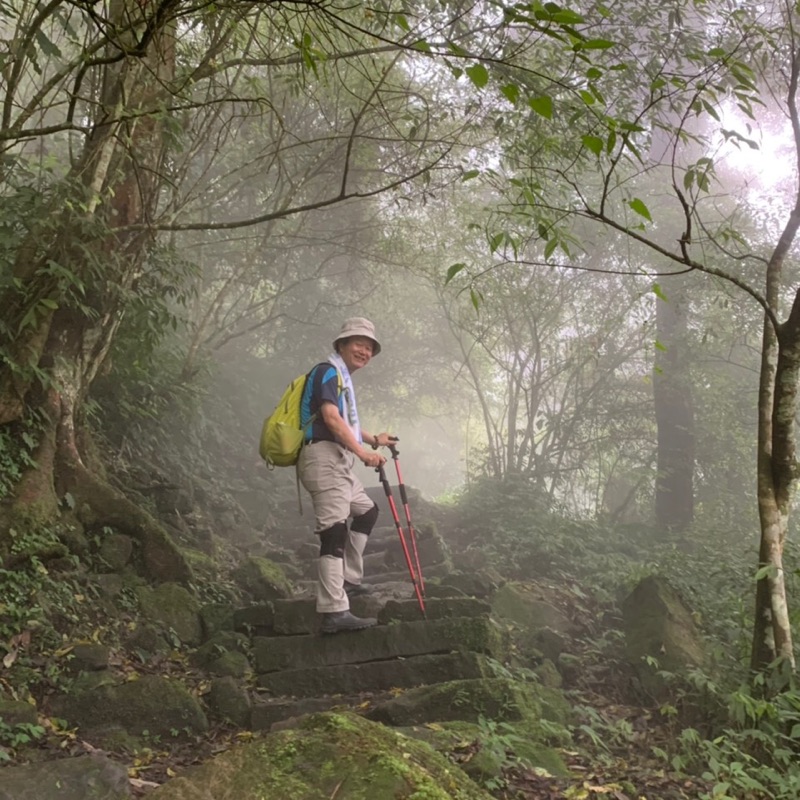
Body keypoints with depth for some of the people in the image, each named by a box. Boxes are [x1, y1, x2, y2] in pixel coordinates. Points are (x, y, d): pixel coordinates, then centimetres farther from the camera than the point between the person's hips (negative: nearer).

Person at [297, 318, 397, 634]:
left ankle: (350, 580, 30)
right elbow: (331, 419, -21)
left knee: (367, 511, 24)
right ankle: (334, 613, -24)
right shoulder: (329, 372, -6)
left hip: (338, 462, 11)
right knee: (334, 531, -18)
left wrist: (373, 439, 34)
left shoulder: (343, 378, 25)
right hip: (324, 458, -11)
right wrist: (363, 452, -26)